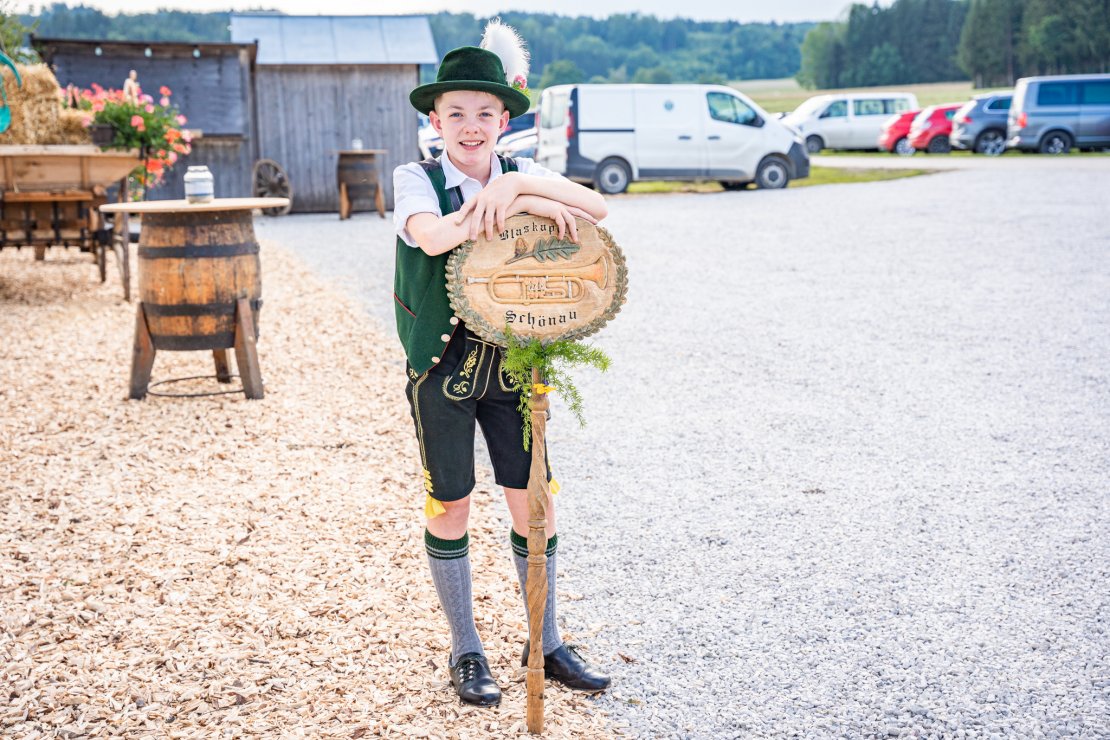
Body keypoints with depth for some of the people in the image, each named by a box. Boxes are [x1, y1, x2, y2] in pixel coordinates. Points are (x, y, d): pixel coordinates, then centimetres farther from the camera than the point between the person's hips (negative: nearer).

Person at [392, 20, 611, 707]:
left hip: (514, 360, 3)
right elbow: (433, 236, -29)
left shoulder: (522, 174, 3)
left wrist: (519, 185, -27)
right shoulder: (416, 178, -6)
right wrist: (523, 205, -28)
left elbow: (596, 209, -14)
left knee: (535, 500, 7)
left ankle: (547, 643, 24)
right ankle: (466, 651, 23)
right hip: (443, 362, -3)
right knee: (451, 506, 7)